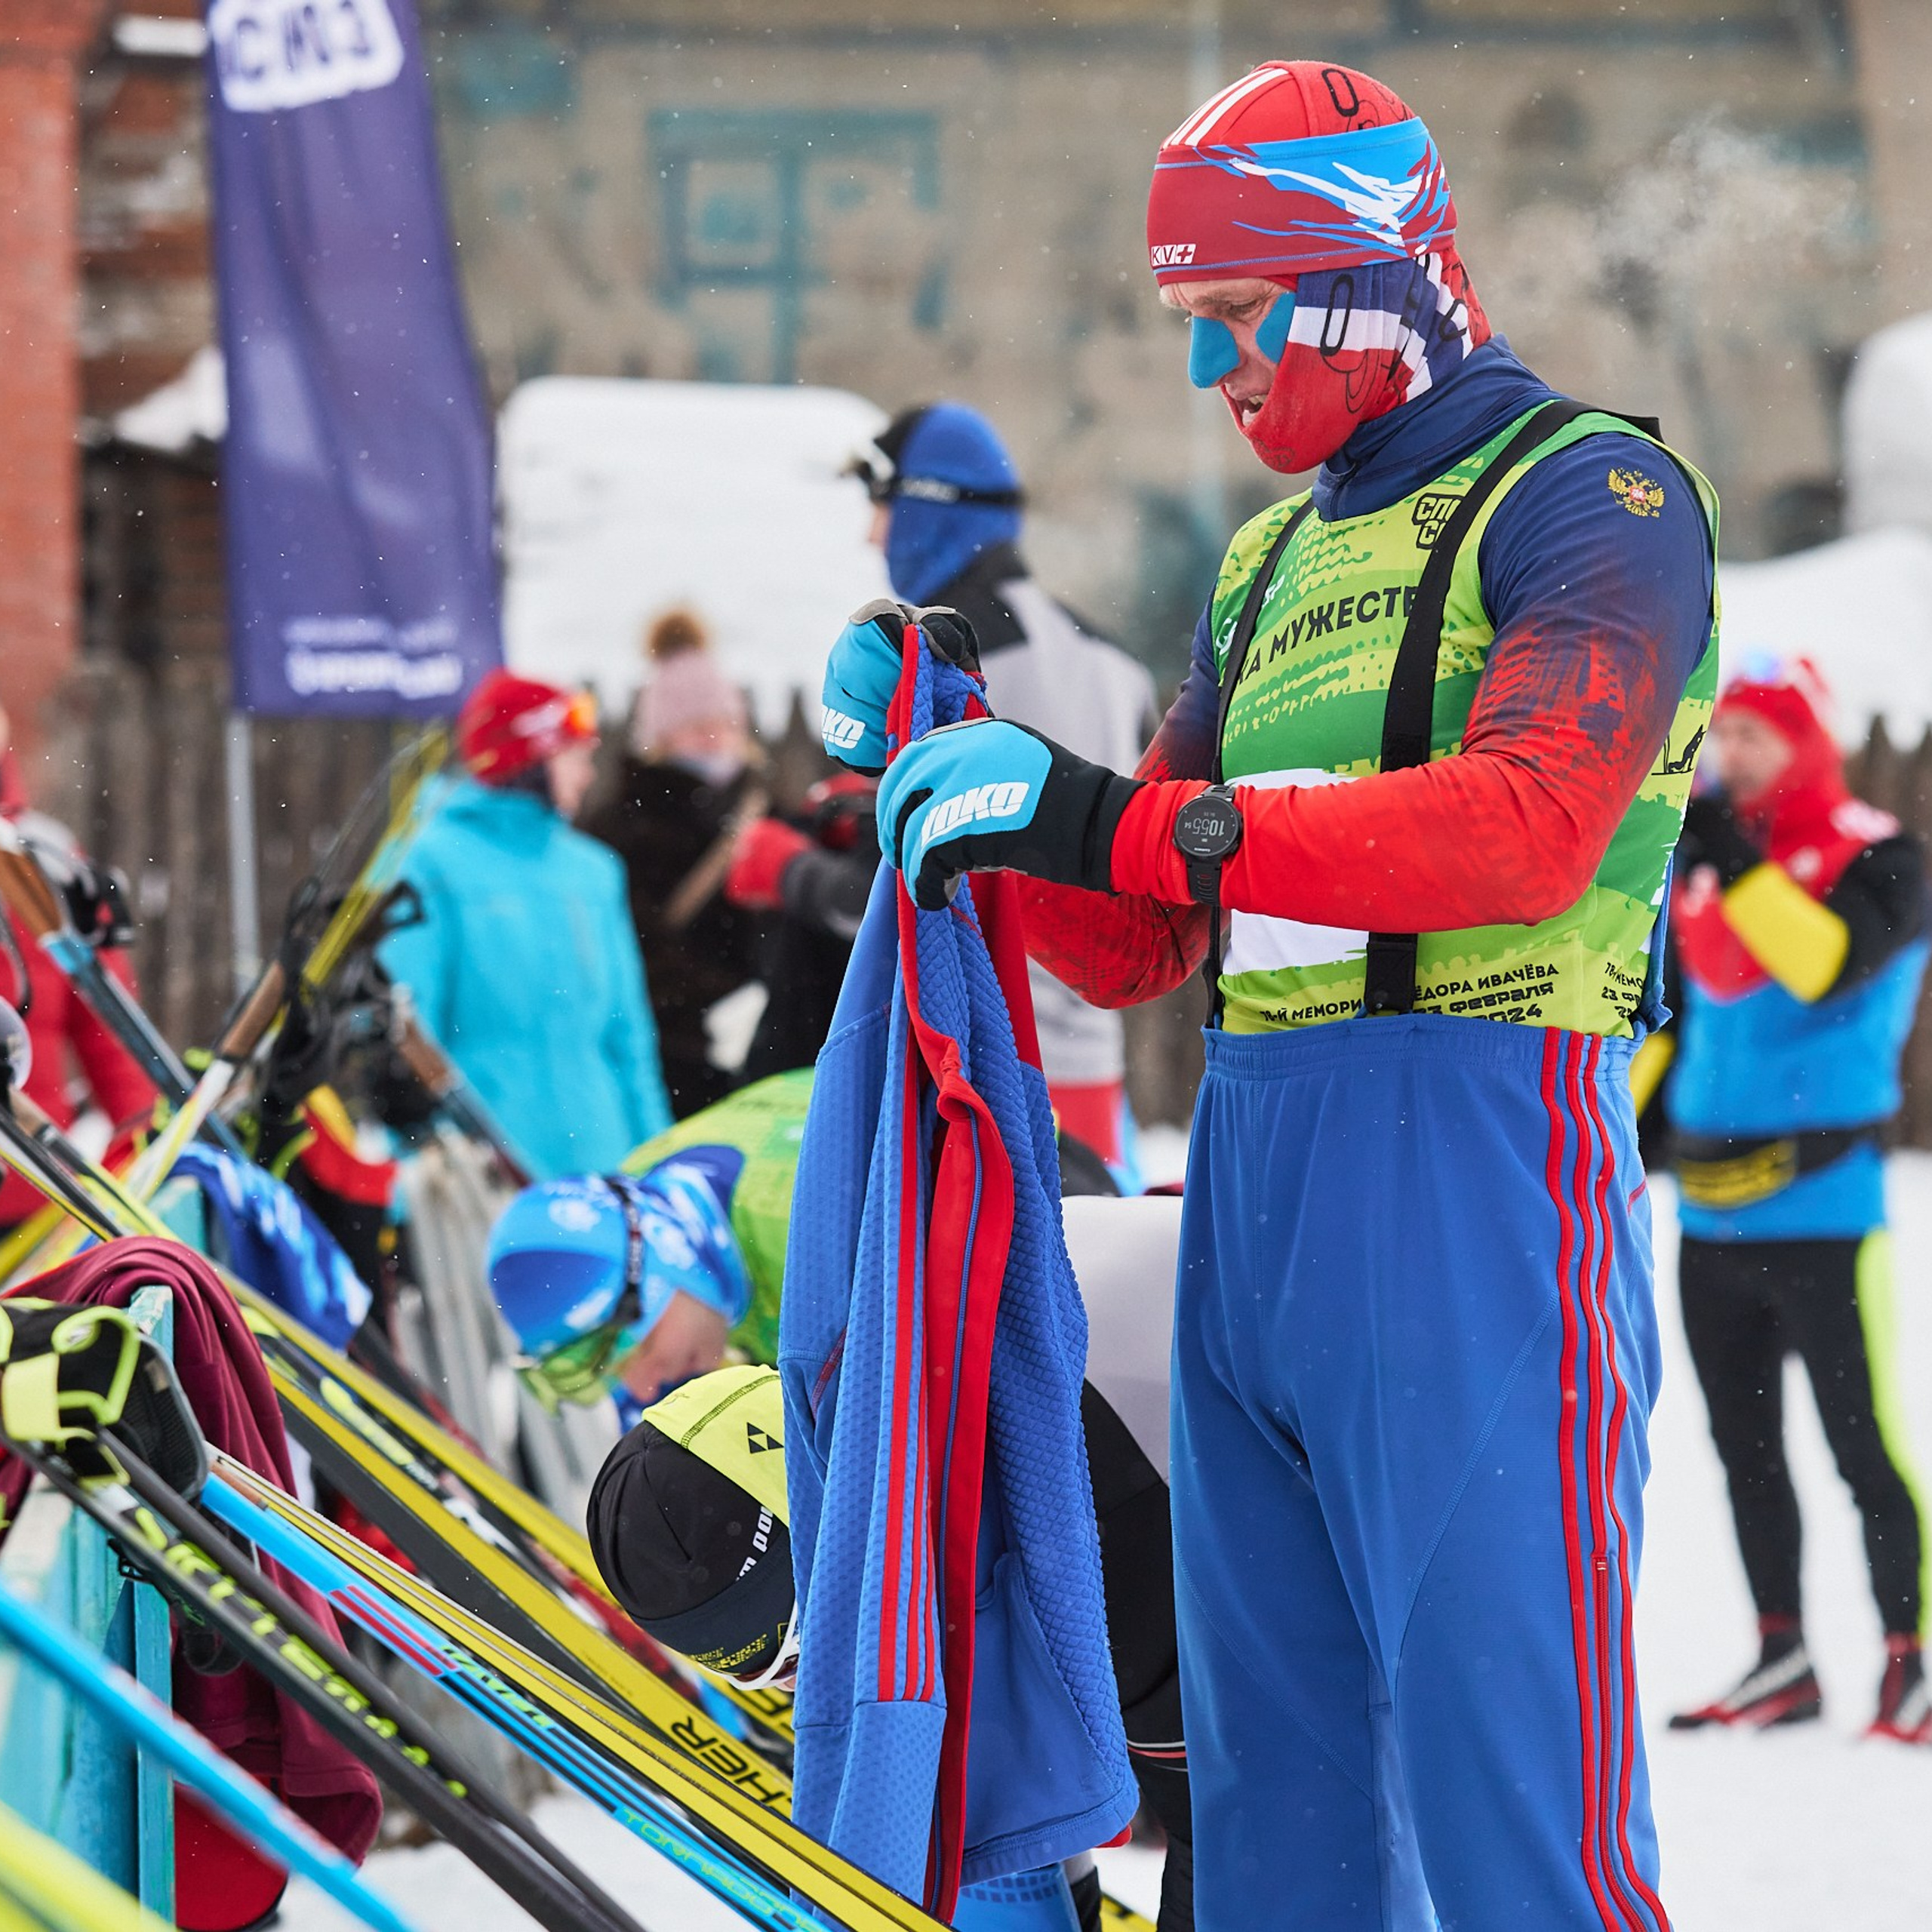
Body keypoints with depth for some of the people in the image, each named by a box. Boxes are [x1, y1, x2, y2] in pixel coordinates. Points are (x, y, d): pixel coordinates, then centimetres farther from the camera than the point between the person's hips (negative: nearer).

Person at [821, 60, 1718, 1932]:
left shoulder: (1589, 495, -3)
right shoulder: (1268, 565, 23)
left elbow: (1526, 828, -21)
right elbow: (1133, 953, 23)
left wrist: (1129, 822, -22)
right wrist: (952, 760, 7)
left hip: (1475, 1155, -8)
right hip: (1247, 1177, 8)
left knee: (1499, 1741, -11)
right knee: (1269, 1764, 10)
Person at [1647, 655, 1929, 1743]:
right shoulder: (1702, 859, 12)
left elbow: (1825, 966, -25)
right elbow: (1664, 1013, 20)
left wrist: (1735, 863, -30)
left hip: (1823, 1213, -6)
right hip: (1712, 1215, 7)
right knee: (1746, 1450, 10)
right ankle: (1783, 1664, 17)